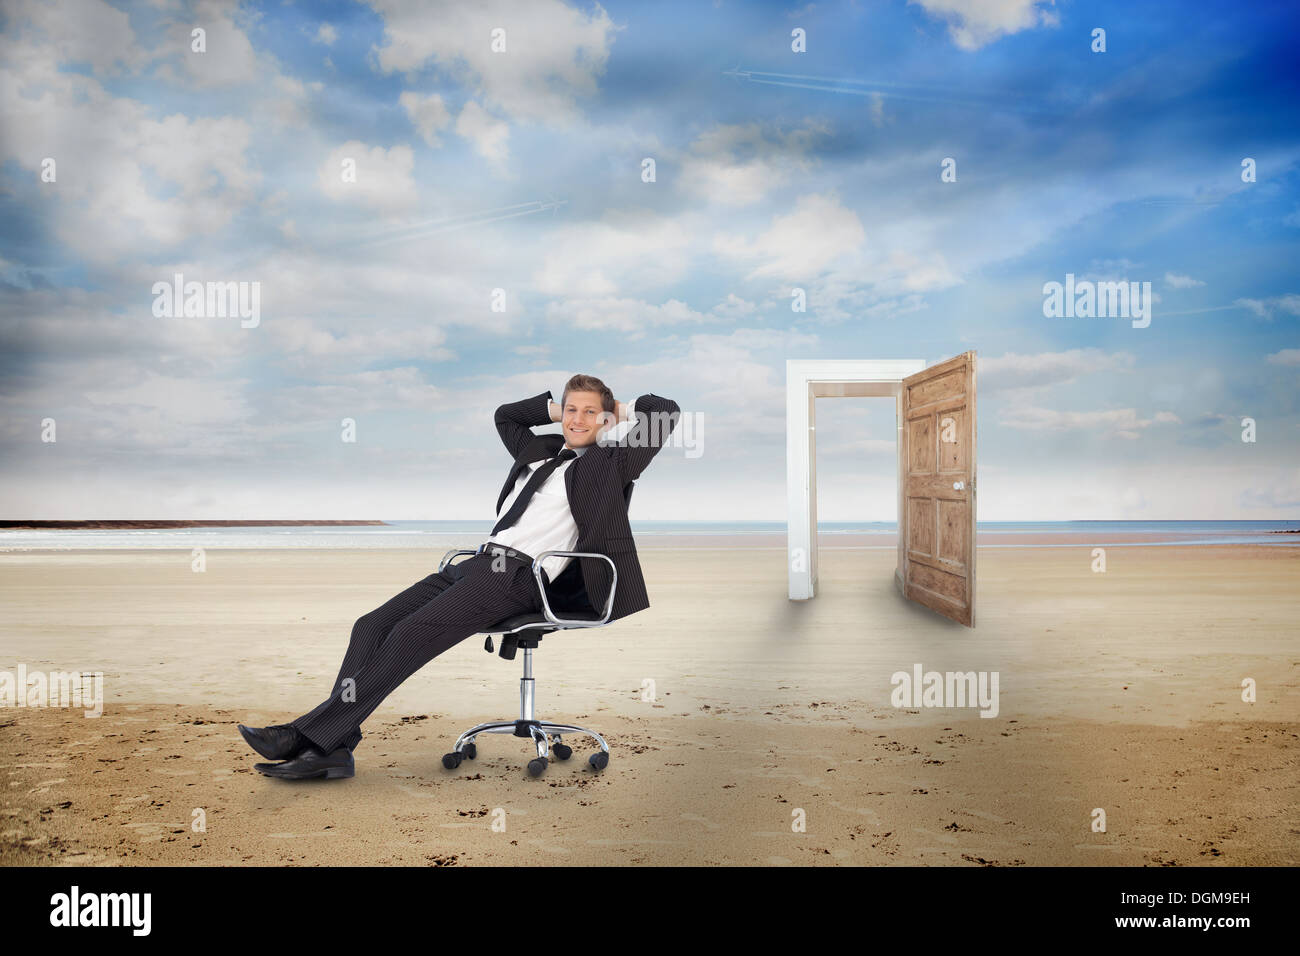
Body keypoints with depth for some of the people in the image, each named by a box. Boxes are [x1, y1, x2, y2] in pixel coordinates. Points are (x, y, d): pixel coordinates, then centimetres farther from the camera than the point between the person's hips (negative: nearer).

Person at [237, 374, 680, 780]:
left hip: (519, 576, -8)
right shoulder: (540, 451, 26)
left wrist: (623, 412, 16)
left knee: (410, 634, -23)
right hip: (480, 562, 8)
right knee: (371, 625, -9)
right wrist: (553, 407, 33)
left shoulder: (606, 463, 7)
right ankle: (333, 748, -14)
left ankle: (313, 735, -21)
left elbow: (667, 412, 0)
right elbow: (505, 414, 43)